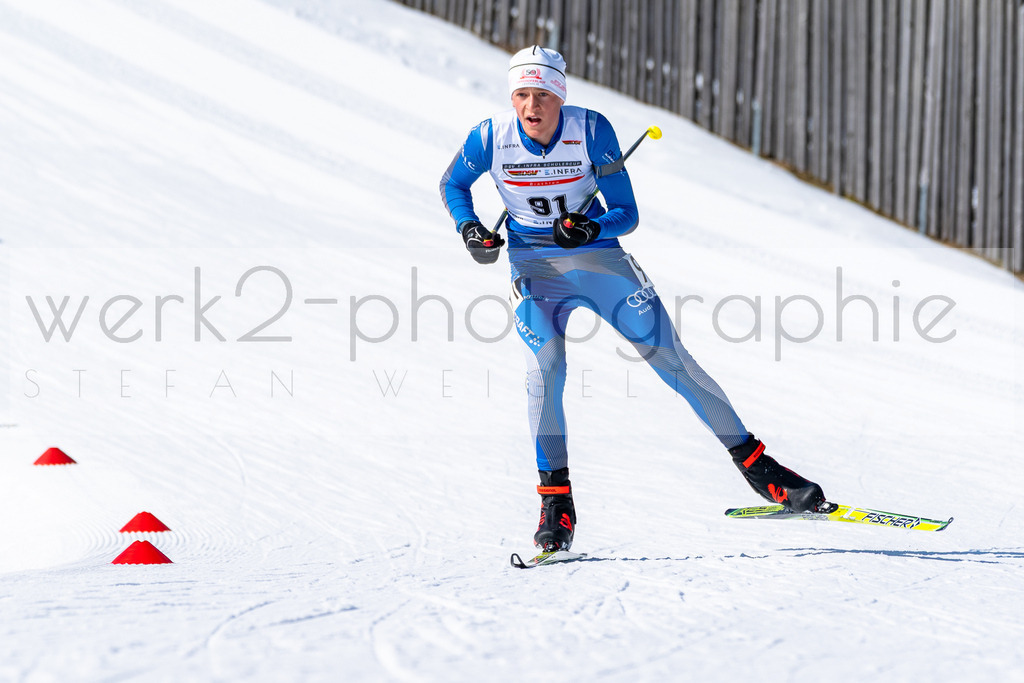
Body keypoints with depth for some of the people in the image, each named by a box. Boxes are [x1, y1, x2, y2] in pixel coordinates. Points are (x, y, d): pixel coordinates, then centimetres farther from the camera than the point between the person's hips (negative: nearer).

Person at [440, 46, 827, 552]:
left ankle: (756, 466, 4)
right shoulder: (492, 138, -14)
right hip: (534, 267, 0)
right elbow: (452, 185, 7)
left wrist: (593, 228, -31)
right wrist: (469, 228, -12)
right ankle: (555, 503, -14)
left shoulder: (591, 131, -16)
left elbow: (627, 213, -10)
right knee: (545, 366, -24)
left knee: (671, 358, -5)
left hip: (598, 255, 0)